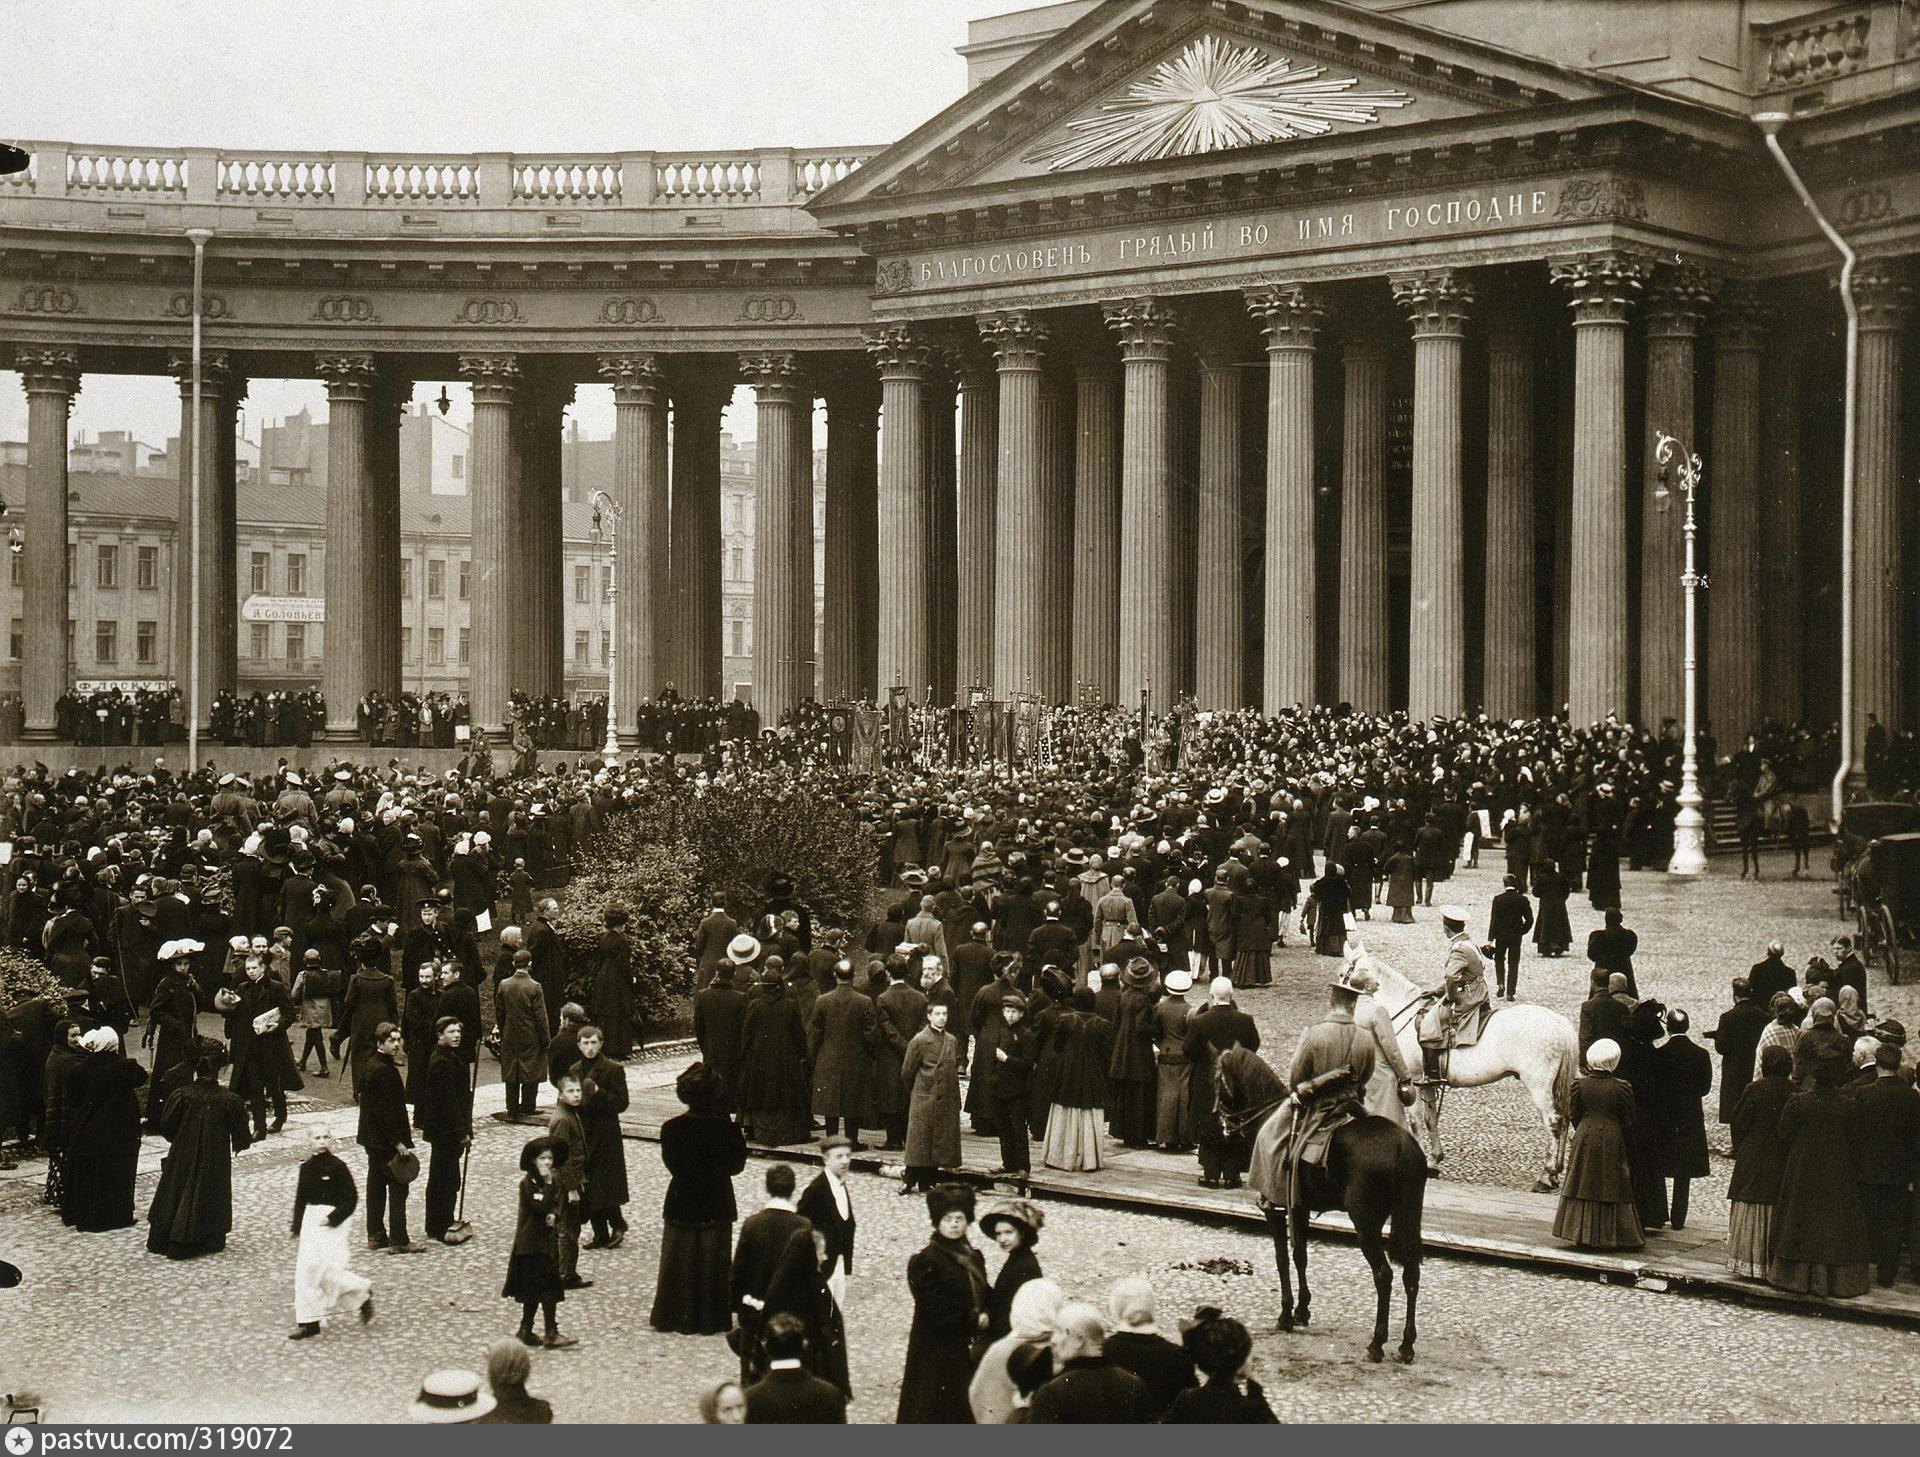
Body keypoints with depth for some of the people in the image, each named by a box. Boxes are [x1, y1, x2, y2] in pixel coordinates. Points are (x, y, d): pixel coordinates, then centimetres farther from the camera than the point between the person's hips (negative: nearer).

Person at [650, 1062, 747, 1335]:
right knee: (712, 1263, 12)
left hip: (681, 1205, 1)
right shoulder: (725, 1129, -18)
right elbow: (736, 1165, -7)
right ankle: (711, 1319, 17)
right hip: (716, 1206, -1)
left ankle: (676, 1316, 20)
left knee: (679, 1262, 15)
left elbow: (672, 1164, -2)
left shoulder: (671, 1129, -14)